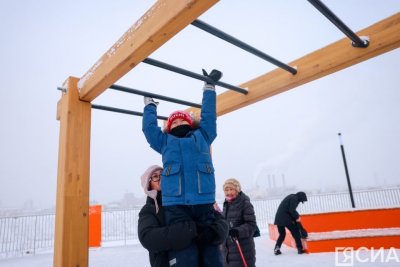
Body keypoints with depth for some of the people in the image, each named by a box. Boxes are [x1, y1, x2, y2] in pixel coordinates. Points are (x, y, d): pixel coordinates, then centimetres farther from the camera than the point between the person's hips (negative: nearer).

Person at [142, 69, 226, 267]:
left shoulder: (202, 136, 22)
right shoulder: (165, 142, 22)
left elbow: (208, 115, 29)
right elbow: (149, 127, 30)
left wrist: (209, 87, 38)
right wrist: (150, 105, 45)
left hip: (204, 203, 1)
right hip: (175, 206, 0)